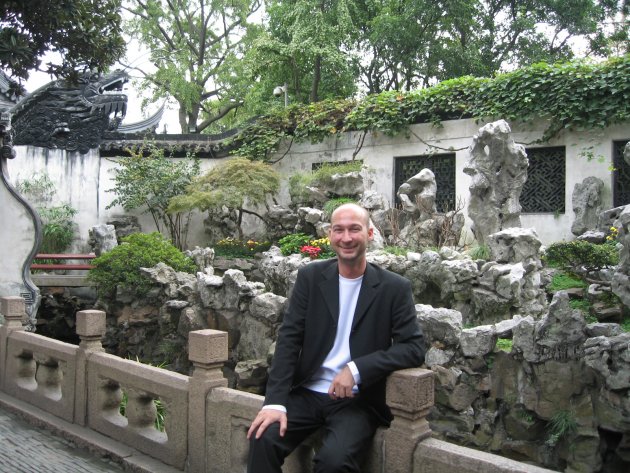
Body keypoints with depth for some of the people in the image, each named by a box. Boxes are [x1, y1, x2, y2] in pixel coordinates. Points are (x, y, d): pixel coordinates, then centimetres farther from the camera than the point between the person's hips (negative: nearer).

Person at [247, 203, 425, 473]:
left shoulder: (394, 288, -2)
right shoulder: (311, 276, 4)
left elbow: (414, 348, -8)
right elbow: (289, 339, -1)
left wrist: (357, 369, -21)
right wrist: (275, 401, -13)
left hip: (358, 400, -2)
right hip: (307, 393, 2)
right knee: (262, 438, -24)